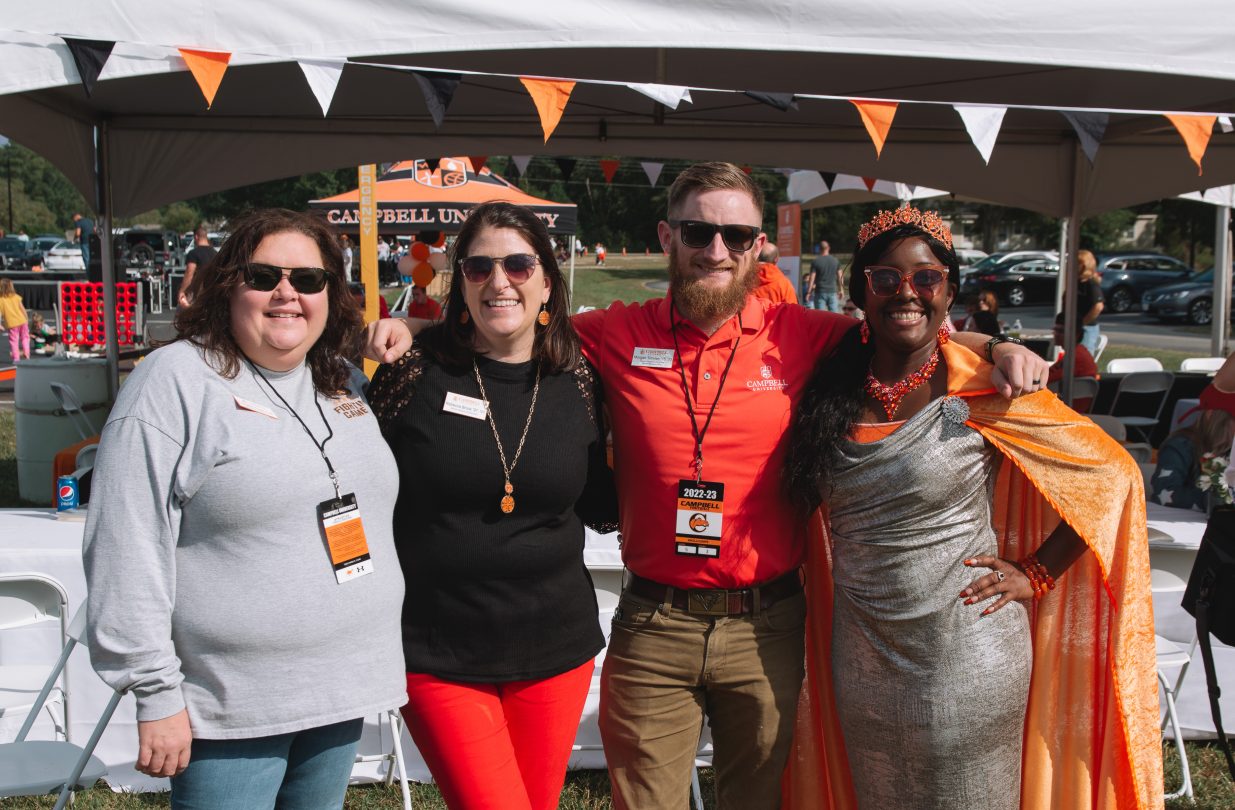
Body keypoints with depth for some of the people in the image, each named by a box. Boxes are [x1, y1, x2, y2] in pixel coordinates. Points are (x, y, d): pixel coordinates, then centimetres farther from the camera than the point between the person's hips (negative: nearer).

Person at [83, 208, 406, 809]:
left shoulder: (343, 384, 10)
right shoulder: (174, 381, -10)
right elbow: (128, 550, -14)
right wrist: (156, 695, -14)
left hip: (342, 692, 6)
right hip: (230, 708, -6)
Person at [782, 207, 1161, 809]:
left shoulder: (982, 391, -11)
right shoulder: (831, 388, 1)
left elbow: (1112, 474, -5)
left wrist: (1035, 574, -5)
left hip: (966, 664, -4)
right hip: (860, 663, 4)